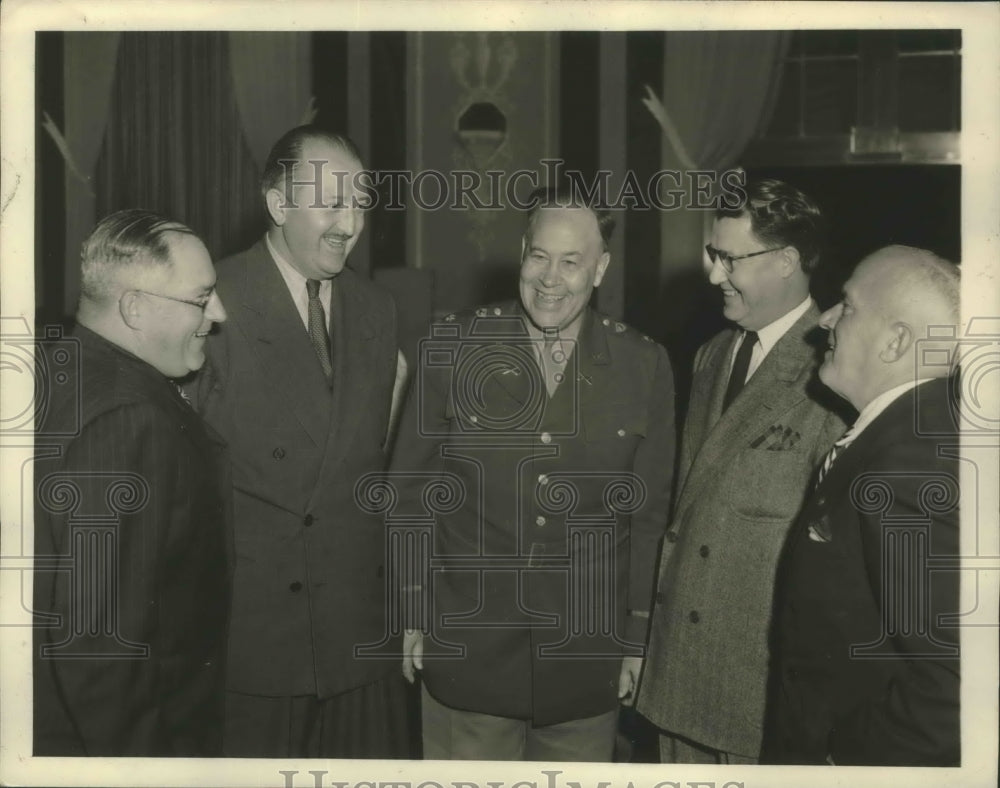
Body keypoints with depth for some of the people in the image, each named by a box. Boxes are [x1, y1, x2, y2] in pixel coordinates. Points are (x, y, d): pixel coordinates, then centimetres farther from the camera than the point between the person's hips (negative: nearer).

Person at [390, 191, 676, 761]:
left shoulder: (644, 366, -2)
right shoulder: (456, 345, -4)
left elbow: (650, 514, 4)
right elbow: (413, 490, 2)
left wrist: (638, 640, 6)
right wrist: (412, 615, 2)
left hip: (586, 654, 1)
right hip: (468, 643, 0)